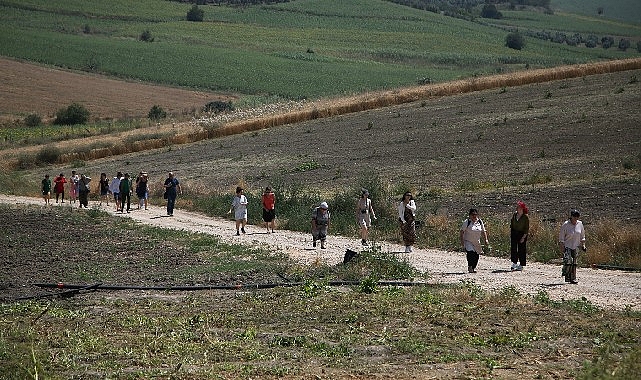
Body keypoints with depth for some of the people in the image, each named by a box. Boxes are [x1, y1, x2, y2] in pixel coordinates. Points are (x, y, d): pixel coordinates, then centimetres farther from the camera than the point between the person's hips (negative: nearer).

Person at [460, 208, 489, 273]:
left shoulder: (480, 222, 5)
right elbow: (462, 231, -4)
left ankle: (474, 267, 21)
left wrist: (486, 239, 4)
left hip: (477, 242, 5)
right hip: (468, 242, -5)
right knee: (471, 253, -23)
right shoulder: (466, 222, -9)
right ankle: (470, 267, -11)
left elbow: (483, 231, 13)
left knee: (476, 255, 3)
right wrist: (462, 240, -10)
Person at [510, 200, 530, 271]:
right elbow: (511, 223, 14)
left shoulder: (525, 217, -11)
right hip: (514, 233, 5)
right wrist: (511, 233, 7)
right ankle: (514, 263, 6)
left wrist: (524, 237, -14)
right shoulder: (514, 214, 4)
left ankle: (521, 265, 8)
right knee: (513, 248, -1)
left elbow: (527, 228, -9)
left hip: (522, 234, -5)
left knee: (521, 250, 1)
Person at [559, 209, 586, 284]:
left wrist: (583, 245, 11)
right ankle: (566, 276, 3)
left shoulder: (580, 224, 5)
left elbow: (582, 236, 18)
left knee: (574, 263, 1)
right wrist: (562, 248, -11)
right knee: (568, 261, -16)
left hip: (576, 247, 4)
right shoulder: (566, 225, -9)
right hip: (567, 246, -4)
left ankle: (573, 279, 6)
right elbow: (561, 238, -7)